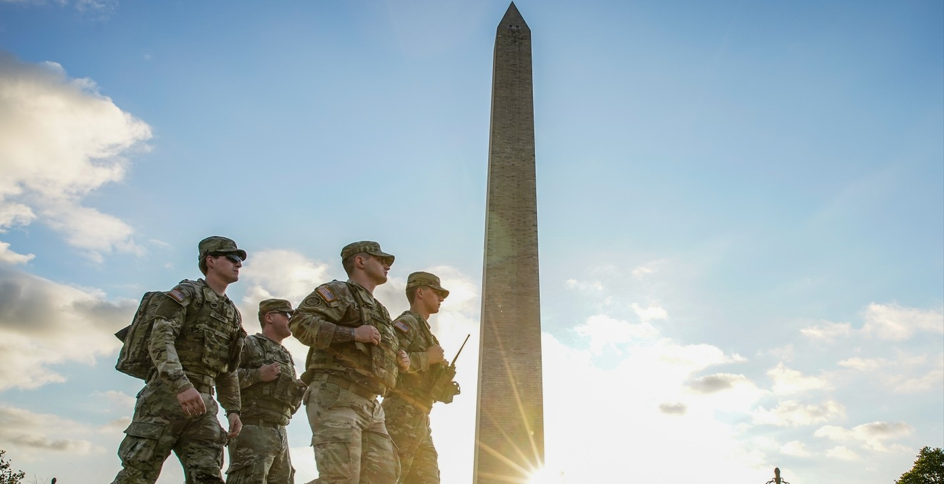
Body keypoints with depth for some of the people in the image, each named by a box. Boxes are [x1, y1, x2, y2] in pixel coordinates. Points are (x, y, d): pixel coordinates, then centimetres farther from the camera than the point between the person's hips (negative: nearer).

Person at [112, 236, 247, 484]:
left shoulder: (233, 314, 21)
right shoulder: (187, 293, 1)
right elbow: (160, 339, -15)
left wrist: (232, 409, 11)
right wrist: (181, 385, -28)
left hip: (203, 403, 6)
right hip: (167, 394, -6)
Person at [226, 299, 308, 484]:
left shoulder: (287, 356, 25)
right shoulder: (248, 344, 2)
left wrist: (300, 391, 7)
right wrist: (257, 375, -16)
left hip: (280, 433, 8)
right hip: (253, 429, -8)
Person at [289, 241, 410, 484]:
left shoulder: (379, 311, 27)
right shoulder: (337, 292, 1)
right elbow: (300, 322, -14)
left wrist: (400, 361, 11)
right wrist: (353, 333, -20)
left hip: (370, 407, 9)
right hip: (335, 398, -8)